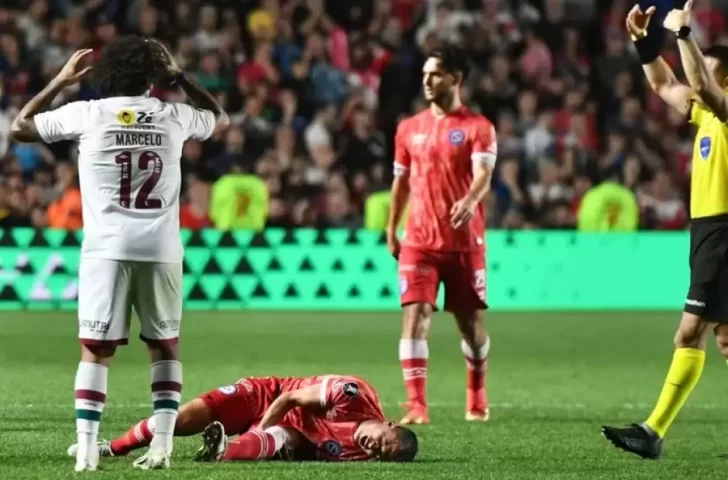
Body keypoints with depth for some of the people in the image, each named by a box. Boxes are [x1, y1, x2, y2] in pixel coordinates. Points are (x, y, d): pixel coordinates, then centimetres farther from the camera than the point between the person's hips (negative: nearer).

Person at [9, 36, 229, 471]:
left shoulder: (87, 114, 0)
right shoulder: (175, 117, 5)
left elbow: (20, 128, 14)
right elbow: (221, 118, 28)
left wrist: (61, 82, 20)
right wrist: (180, 77, 29)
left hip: (108, 248, -1)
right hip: (161, 249, 1)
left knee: (96, 348, 4)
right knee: (165, 345, 14)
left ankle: (87, 447, -4)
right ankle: (162, 445, 8)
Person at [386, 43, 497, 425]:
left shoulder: (478, 127, -4)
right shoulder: (409, 129, 9)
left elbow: (483, 175, -18)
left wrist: (470, 201, -38)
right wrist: (391, 230, 16)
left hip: (465, 243, -2)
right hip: (419, 242, 2)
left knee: (470, 321, 10)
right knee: (415, 316, -12)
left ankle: (477, 399, 32)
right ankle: (416, 406, -15)